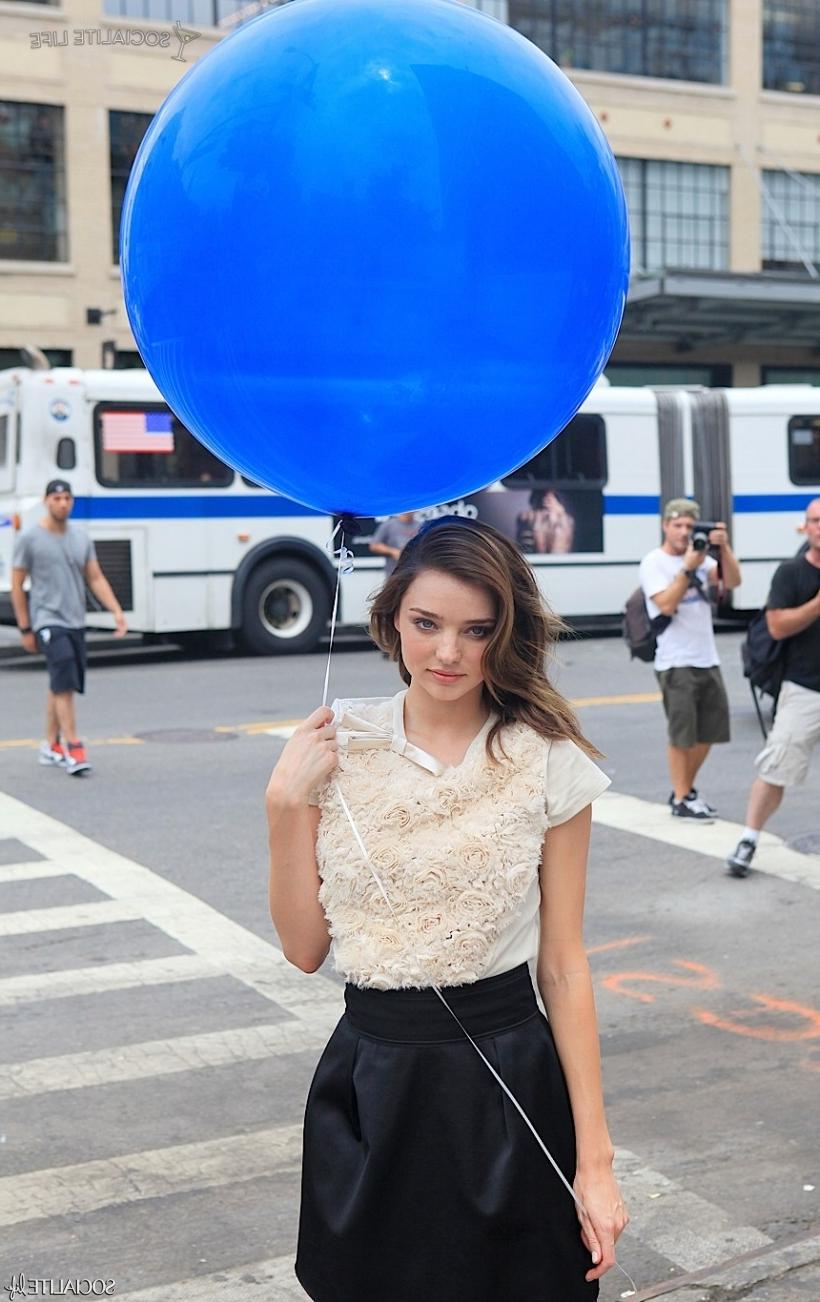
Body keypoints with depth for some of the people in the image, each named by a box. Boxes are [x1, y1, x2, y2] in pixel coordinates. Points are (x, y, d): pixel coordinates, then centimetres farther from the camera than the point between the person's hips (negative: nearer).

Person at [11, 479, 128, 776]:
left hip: (76, 622, 6)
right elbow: (17, 586, -2)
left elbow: (96, 579, 10)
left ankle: (51, 746, 25)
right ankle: (73, 749, -16)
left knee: (60, 685, 13)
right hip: (48, 620, -5)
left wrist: (117, 611, -2)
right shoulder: (30, 538, -5)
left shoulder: (81, 537, 8)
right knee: (63, 685, -16)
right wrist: (25, 629, -3)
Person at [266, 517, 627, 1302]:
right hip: (368, 1085, 2)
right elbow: (304, 947, -1)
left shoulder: (550, 764, -8)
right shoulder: (340, 746, -3)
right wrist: (285, 803, -12)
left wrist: (594, 1159, -6)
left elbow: (563, 965, -5)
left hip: (506, 1084, -2)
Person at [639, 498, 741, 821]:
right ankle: (681, 799, 7)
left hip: (707, 659, 6)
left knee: (709, 731, 12)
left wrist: (723, 547, -12)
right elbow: (666, 605, -17)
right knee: (682, 734, -2)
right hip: (676, 663, -6)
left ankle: (686, 789, 27)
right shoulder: (654, 563, -6)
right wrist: (688, 568, -20)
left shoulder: (700, 556, 10)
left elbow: (732, 581, 0)